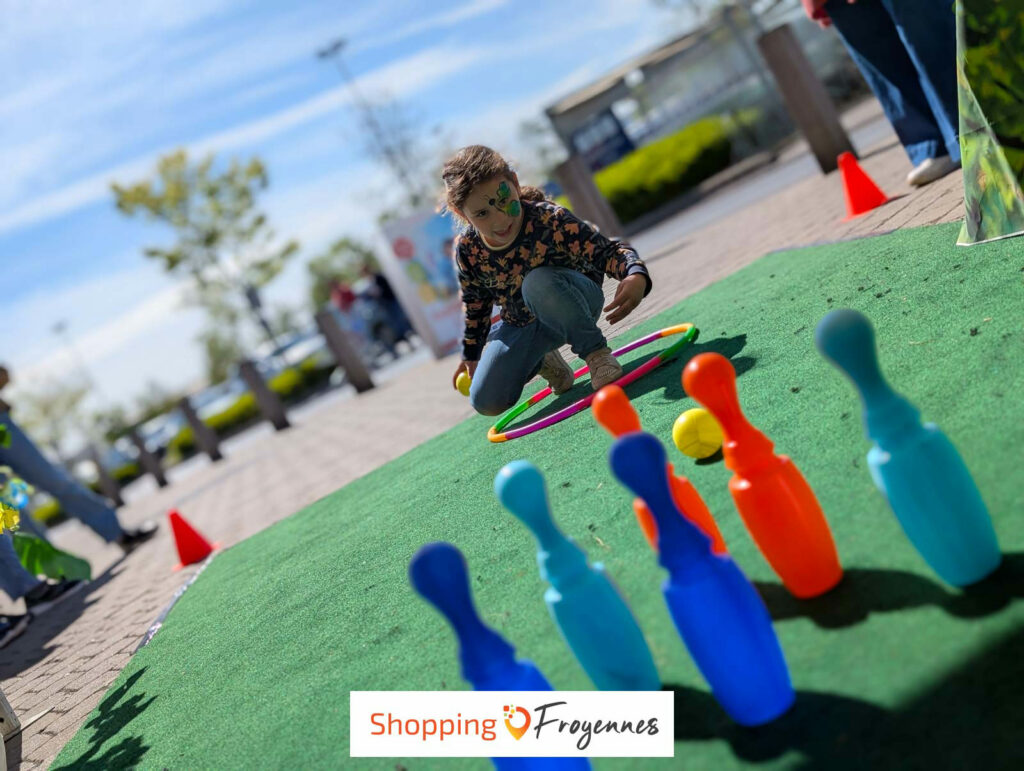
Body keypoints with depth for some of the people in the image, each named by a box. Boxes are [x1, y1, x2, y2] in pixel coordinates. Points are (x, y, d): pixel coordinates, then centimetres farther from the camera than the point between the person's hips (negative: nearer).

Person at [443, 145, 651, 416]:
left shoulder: (549, 220, -29)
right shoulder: (467, 251, -17)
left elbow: (606, 251, -27)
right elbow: (475, 304, 3)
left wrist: (636, 275, -49)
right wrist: (471, 355, 13)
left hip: (572, 305, -5)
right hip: (520, 327, 5)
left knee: (538, 281, -40)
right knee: (486, 403, -9)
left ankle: (596, 352, -17)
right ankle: (542, 363, 21)